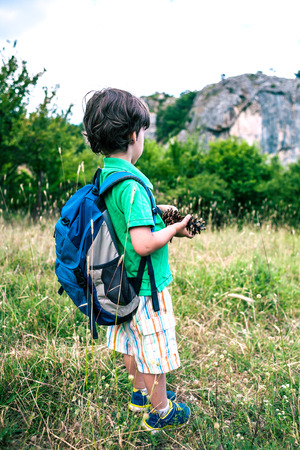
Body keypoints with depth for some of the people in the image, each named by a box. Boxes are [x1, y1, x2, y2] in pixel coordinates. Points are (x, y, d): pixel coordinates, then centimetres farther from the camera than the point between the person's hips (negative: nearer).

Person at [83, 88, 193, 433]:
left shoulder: (104, 177, 2)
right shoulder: (132, 184, -27)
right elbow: (143, 244, -30)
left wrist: (154, 211, 10)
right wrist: (174, 229, -15)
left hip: (122, 284, 9)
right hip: (146, 287, -9)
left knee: (131, 345, 25)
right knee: (154, 352, 11)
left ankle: (141, 394, 47)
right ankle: (159, 412, 32)